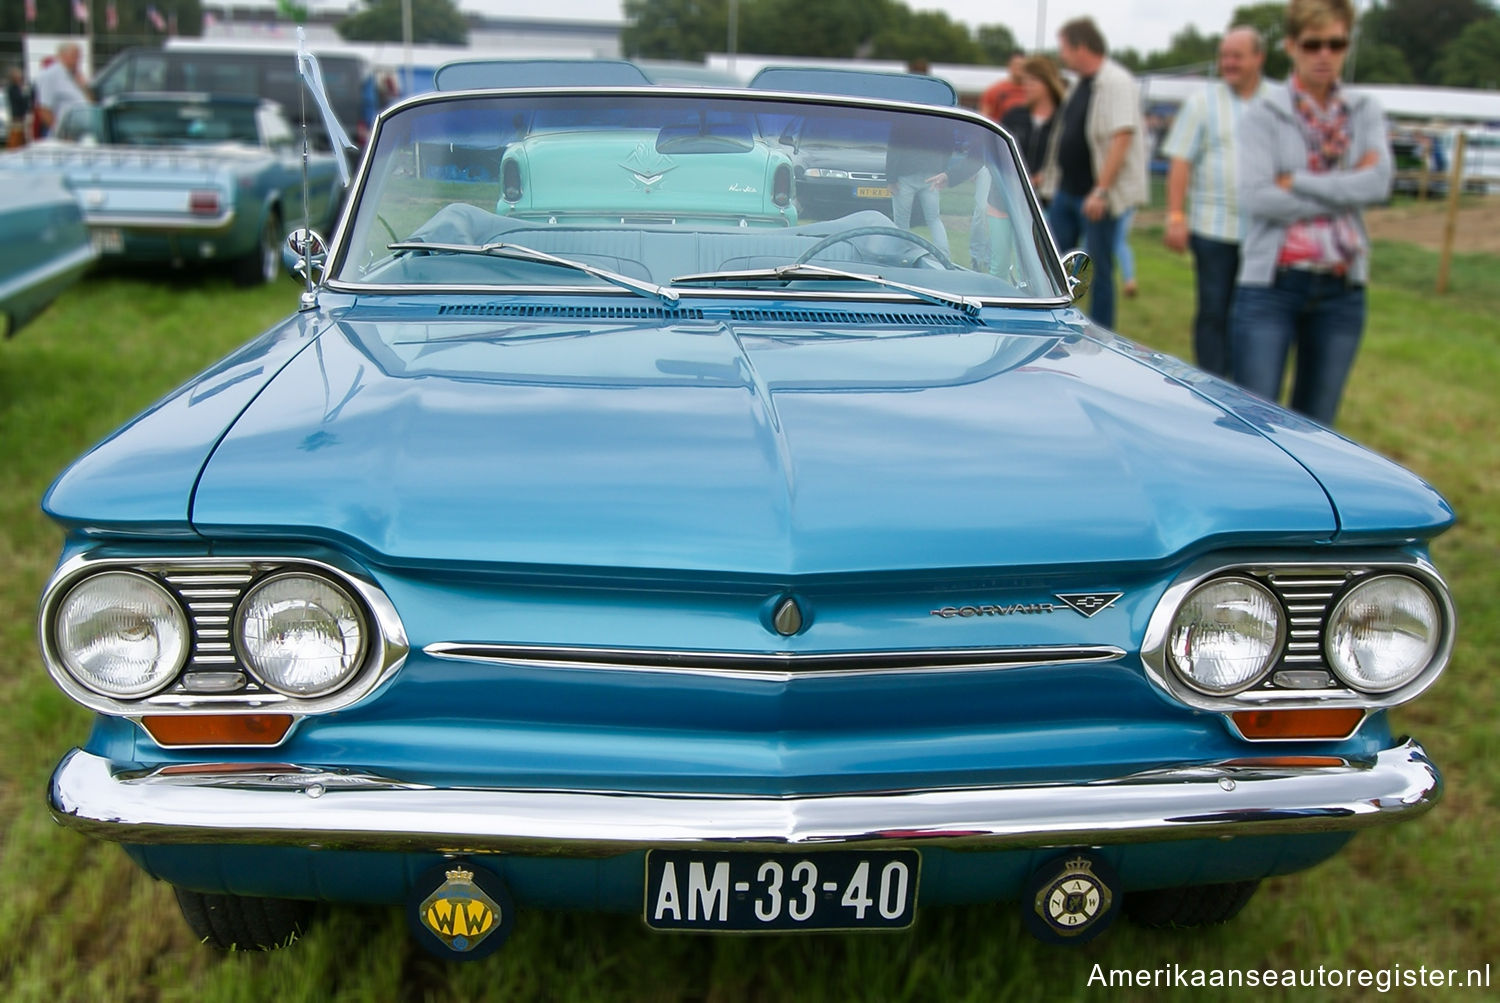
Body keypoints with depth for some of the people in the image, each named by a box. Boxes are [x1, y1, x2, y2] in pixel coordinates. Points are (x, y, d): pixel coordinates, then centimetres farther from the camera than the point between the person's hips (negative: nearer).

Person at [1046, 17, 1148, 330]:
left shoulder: (1116, 83, -16)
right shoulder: (1082, 83, 13)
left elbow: (1122, 138, -23)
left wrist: (1101, 190, -26)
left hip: (1096, 197, -9)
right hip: (1067, 192, 9)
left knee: (1098, 271, 0)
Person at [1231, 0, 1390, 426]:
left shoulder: (1365, 112, 10)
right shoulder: (1265, 114, 0)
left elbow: (1378, 183, -6)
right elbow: (1256, 197, -13)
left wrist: (1296, 183, -12)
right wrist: (1344, 193, -9)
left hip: (1341, 290, 4)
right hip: (1272, 284, -3)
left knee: (1316, 427, 10)